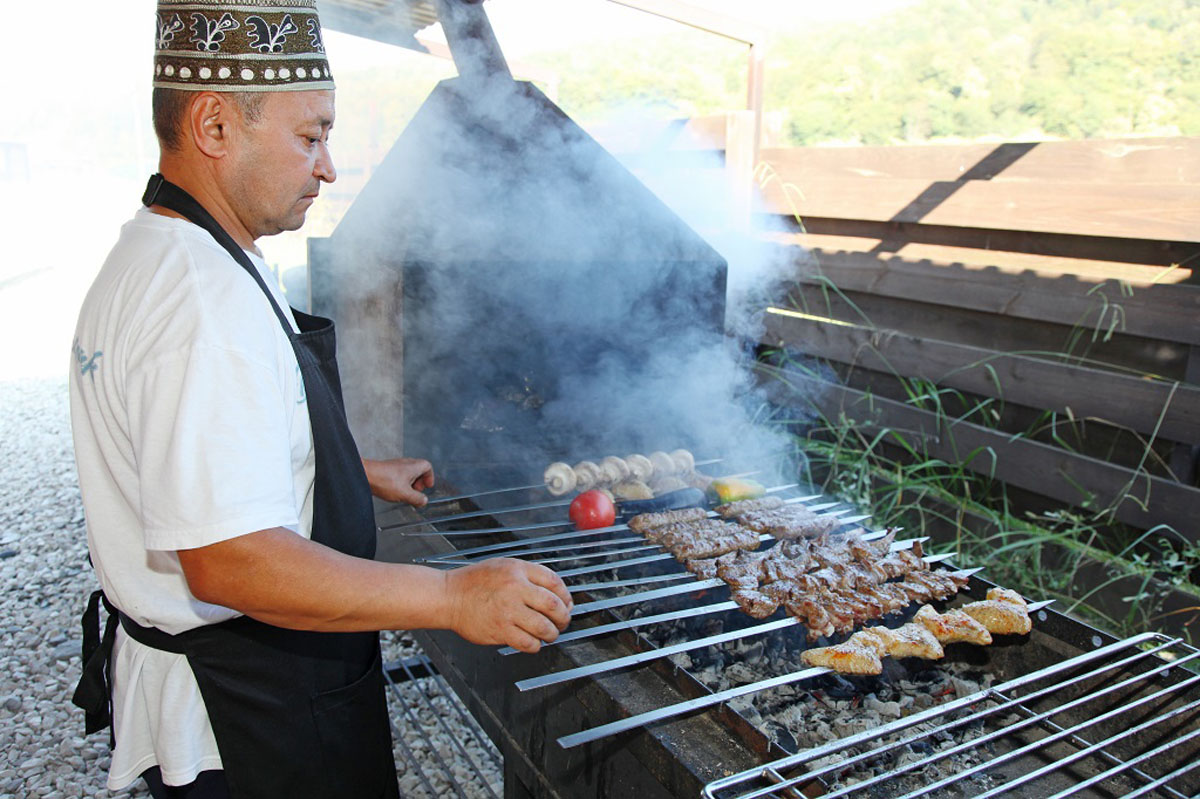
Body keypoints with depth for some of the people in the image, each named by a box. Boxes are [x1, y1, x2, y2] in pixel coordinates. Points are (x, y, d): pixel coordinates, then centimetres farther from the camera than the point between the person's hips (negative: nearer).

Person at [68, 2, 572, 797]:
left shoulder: (148, 261, 7)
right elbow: (228, 561, -34)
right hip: (248, 722, -10)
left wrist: (360, 472, 19)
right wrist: (453, 596, -30)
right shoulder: (206, 301, -29)